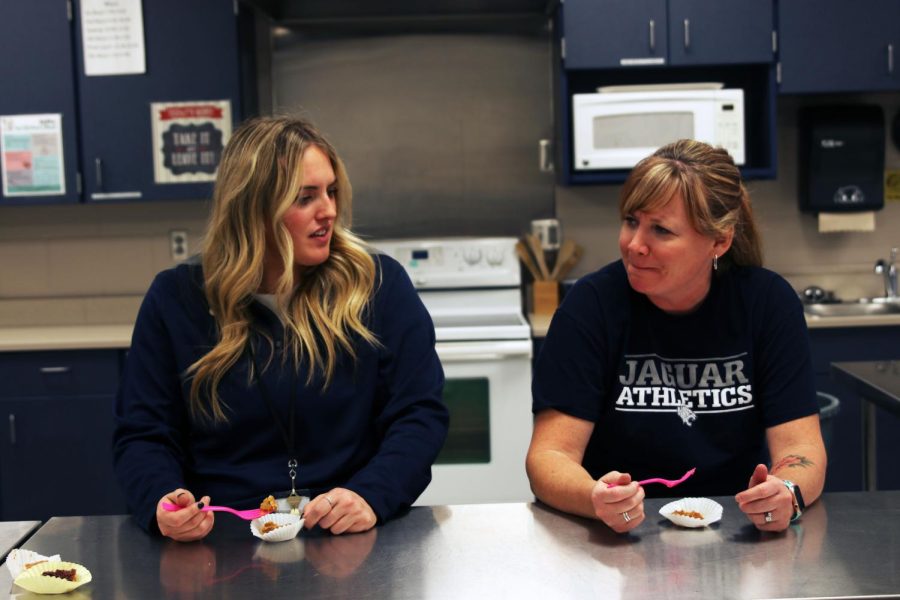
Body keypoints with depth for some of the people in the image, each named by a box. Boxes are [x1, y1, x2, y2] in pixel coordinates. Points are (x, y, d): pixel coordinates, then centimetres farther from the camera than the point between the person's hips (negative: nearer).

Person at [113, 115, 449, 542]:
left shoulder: (378, 285, 4)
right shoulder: (175, 299, 5)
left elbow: (421, 414, 1)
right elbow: (142, 434, 6)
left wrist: (371, 496, -18)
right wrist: (161, 503, -17)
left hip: (354, 544, -2)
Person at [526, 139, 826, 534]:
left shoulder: (768, 302, -4)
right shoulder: (592, 304, -9)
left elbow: (800, 446, -5)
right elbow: (549, 456, -13)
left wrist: (786, 494, -28)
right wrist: (597, 500, -34)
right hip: (619, 537, -2)